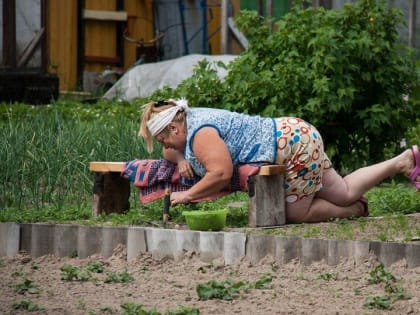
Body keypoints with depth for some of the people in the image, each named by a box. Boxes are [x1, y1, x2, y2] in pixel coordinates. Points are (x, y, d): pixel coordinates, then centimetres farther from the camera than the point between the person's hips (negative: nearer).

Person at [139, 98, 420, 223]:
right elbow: (171, 153, 26)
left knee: (295, 213, -4)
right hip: (295, 137, 10)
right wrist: (180, 159, 2)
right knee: (345, 192, 12)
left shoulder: (200, 134, -22)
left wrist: (187, 196, -20)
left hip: (294, 144, -10)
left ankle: (355, 210, 8)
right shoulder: (190, 118, 9)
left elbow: (221, 174, -31)